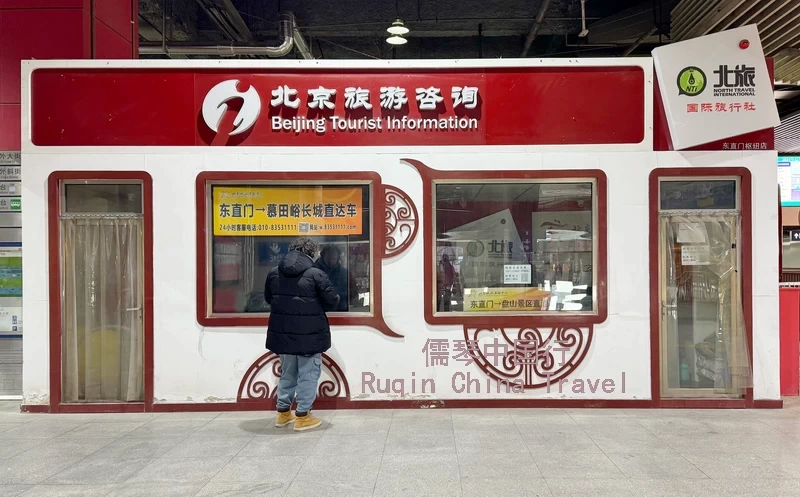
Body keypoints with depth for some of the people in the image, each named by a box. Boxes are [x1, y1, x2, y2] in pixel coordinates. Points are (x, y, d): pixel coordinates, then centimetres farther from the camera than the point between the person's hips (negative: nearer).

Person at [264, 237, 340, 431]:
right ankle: (302, 416, 10)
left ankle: (283, 412, 29)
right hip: (309, 335, -5)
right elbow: (332, 301, -9)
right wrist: (314, 305, 12)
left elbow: (268, 298, 16)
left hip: (282, 333, 6)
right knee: (307, 375, 6)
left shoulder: (274, 273, 3)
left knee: (287, 373, 20)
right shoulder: (316, 274, -14)